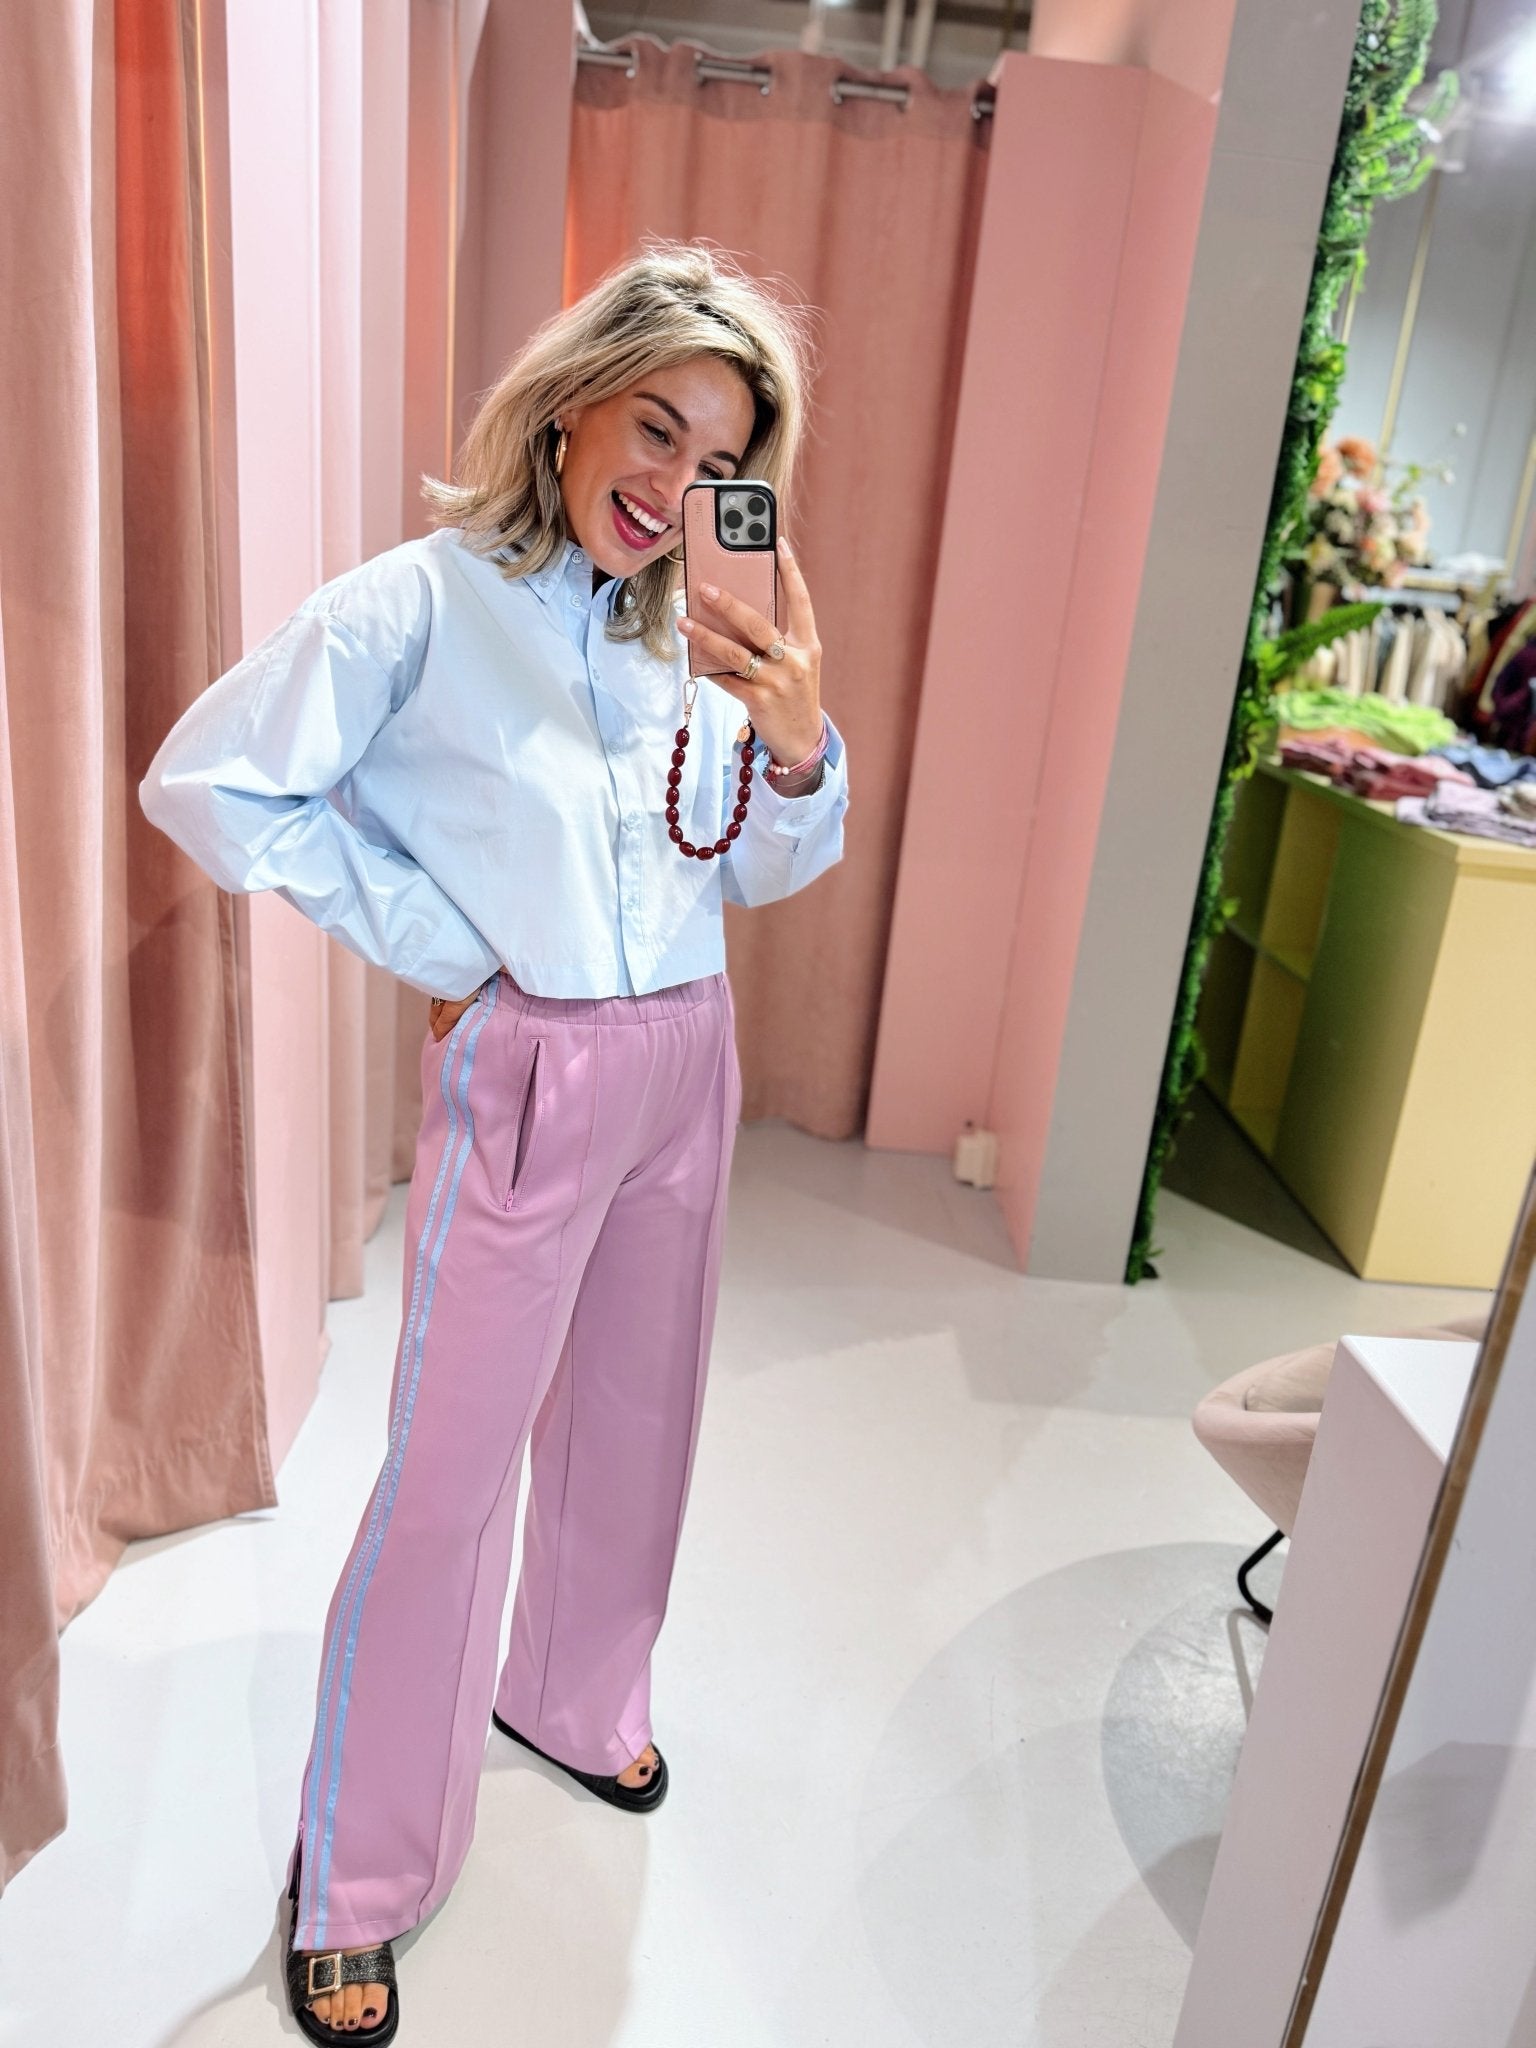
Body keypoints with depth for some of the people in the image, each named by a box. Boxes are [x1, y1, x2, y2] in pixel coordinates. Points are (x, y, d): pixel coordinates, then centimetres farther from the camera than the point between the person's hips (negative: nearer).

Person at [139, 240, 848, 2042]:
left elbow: (765, 871, 8)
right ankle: (354, 1883, 25)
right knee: (449, 1467, 3)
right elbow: (205, 781, -13)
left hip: (687, 1063, 6)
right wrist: (438, 947, -11)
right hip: (528, 1075, -6)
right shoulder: (423, 604, -11)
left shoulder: (690, 633, 5)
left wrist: (797, 743, -13)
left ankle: (571, 1695, 48)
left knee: (631, 1408, 20)